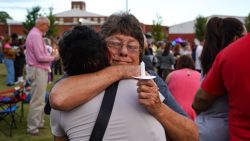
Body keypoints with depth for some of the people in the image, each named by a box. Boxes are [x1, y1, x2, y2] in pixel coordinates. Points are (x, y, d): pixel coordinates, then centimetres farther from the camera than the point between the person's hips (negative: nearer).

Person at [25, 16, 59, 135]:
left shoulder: (35, 34, 15)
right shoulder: (36, 35, -18)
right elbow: (40, 57, -23)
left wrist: (50, 54, 5)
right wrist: (53, 57, -9)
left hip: (39, 70, 11)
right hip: (38, 70, -11)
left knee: (39, 99, 17)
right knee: (37, 100, -4)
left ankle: (38, 122, 26)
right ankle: (32, 127, 3)